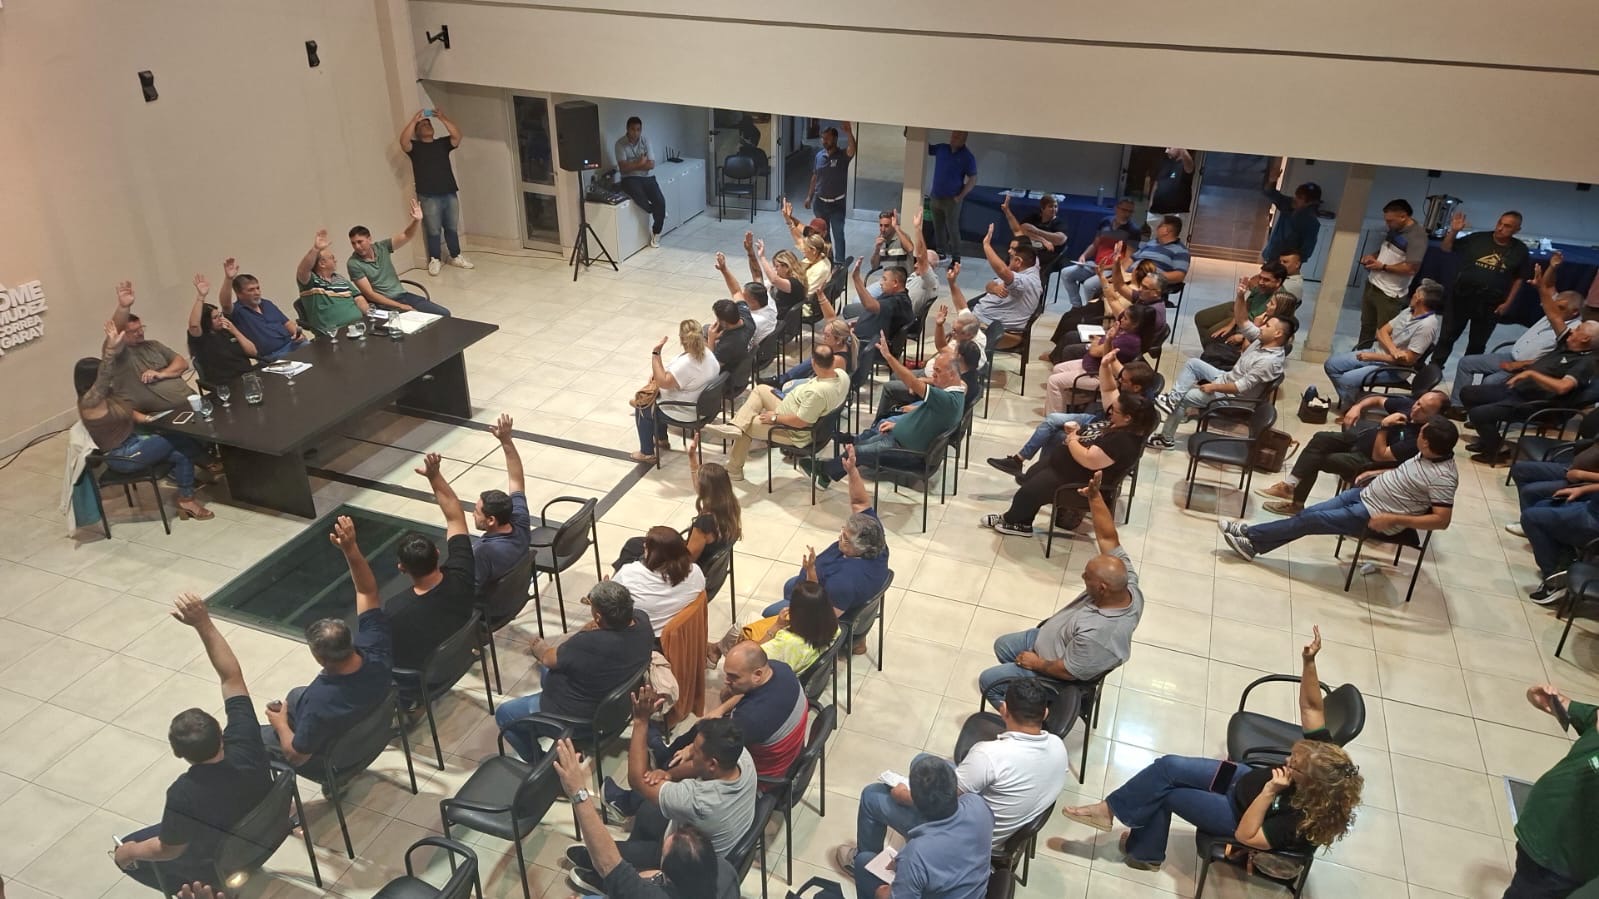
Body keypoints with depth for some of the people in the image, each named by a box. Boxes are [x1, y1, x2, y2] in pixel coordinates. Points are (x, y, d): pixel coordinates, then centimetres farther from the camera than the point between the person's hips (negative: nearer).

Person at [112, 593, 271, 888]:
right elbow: (232, 676, -27)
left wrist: (131, 851, 0)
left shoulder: (184, 795, -40)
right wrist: (204, 623, -33)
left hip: (220, 862, -3)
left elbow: (168, 850, -20)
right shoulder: (244, 746, -32)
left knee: (126, 853, 19)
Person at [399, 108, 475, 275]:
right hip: (429, 197, -3)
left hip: (450, 193, 3)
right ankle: (434, 260, 8)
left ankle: (455, 257, 23)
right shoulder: (414, 146, 5)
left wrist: (442, 118, -12)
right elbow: (403, 141, -16)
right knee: (433, 230, -1)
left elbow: (457, 136, -4)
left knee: (452, 228, 12)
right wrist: (414, 120, -16)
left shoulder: (442, 144, 13)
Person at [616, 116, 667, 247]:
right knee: (639, 195, -36)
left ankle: (656, 233, -4)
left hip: (648, 177, 3)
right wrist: (640, 163, -9)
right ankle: (655, 211, -5)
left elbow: (651, 165, -6)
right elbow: (623, 167, -14)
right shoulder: (620, 143, -6)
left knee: (660, 201, -22)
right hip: (630, 179, -3)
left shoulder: (646, 141, 2)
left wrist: (633, 165, -11)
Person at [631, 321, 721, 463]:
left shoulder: (686, 364, -36)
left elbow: (662, 382, -34)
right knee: (656, 397, 31)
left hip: (684, 413, -9)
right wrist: (657, 375, 0)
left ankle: (647, 453, 24)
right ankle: (662, 440, 44)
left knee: (642, 407, 14)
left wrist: (656, 353, -32)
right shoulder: (707, 354, -8)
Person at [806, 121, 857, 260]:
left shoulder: (843, 155, -12)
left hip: (837, 203, -5)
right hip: (820, 202, 5)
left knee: (838, 235, 0)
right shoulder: (819, 155, 2)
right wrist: (809, 196, 12)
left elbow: (853, 149, -35)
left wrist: (849, 131, -49)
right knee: (822, 234, 15)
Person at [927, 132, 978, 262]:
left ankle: (956, 258, 0)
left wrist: (960, 196, -14)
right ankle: (940, 254, 24)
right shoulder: (941, 148, 5)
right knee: (938, 227, 12)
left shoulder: (967, 157, -8)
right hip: (935, 196, 5)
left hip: (951, 199, -5)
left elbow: (973, 179, -8)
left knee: (952, 229, -5)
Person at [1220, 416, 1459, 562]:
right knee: (1308, 513, -1)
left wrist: (1393, 519, -29)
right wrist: (1376, 473, 12)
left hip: (1376, 515, -8)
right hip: (1366, 493, 8)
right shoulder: (1431, 454, 1)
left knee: (1310, 520, -9)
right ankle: (1251, 535, 1)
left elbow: (1442, 520, -27)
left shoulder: (1443, 477, -25)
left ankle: (1252, 540, -1)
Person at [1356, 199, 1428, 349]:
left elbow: (1411, 269, -24)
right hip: (1371, 285, 9)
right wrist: (1372, 256, 5)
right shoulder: (1394, 229, 9)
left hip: (1389, 293, -9)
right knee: (1366, 327, 18)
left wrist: (1382, 267, -17)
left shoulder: (1417, 236, -19)